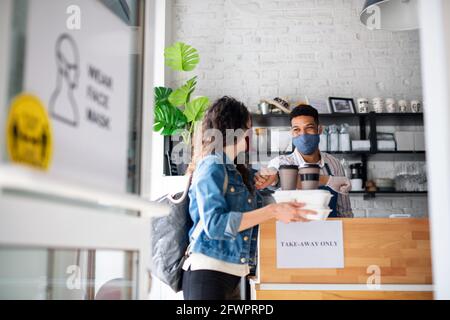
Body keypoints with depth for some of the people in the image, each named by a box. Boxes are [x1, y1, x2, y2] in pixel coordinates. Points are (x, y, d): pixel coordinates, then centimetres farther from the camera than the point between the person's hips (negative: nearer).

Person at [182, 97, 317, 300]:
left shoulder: (240, 172, 17)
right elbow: (215, 224, -18)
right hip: (208, 271, -8)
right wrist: (272, 212, -21)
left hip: (232, 275, 8)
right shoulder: (212, 165, -8)